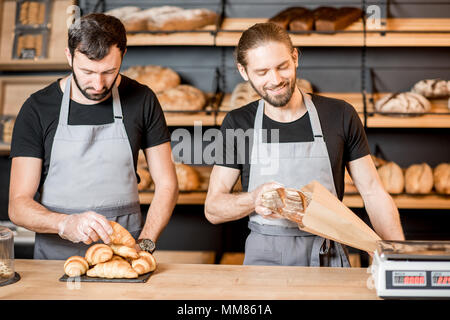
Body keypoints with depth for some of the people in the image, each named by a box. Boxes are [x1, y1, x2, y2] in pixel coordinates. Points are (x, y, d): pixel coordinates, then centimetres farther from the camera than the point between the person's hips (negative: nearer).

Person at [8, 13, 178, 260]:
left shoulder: (141, 100, 1)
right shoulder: (37, 109, -3)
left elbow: (166, 185, 5)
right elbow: (18, 205, -5)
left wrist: (144, 245, -9)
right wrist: (66, 224, -25)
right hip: (56, 256, 0)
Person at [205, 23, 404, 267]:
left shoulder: (340, 115, 3)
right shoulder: (237, 124, 3)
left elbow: (373, 192, 6)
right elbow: (212, 209, 3)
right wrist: (255, 199, -18)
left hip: (328, 258, 2)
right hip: (264, 257, -1)